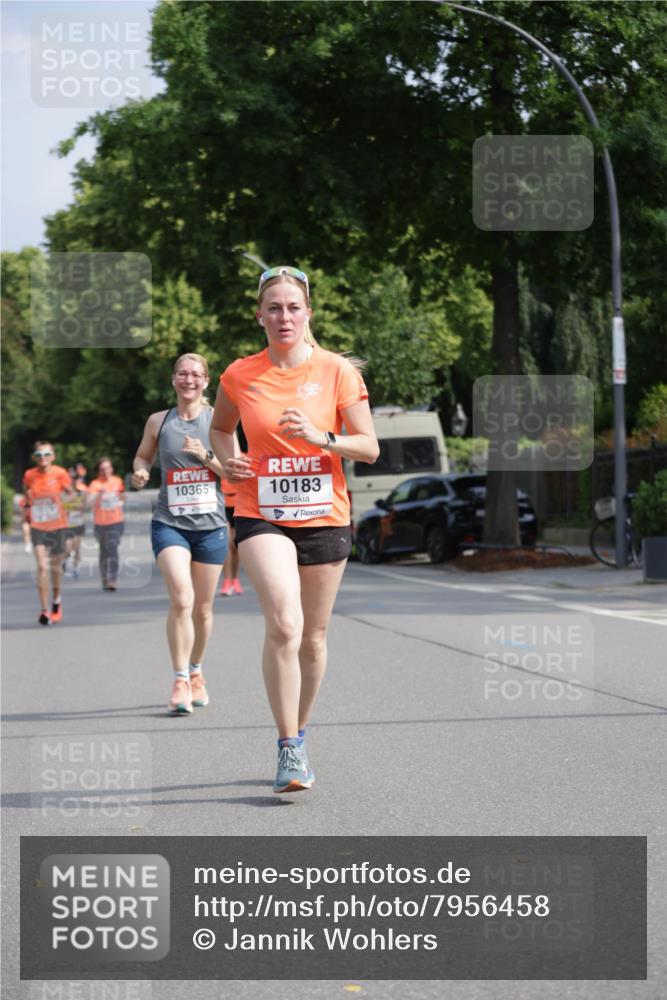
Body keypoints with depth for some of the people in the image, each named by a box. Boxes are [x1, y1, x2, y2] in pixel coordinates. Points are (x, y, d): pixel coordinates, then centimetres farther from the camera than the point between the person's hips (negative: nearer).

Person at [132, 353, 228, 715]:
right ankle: (180, 682, -13)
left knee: (203, 608, 11)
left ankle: (195, 672, 33)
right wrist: (140, 472, -3)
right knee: (181, 599, -20)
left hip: (211, 525, 1)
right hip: (169, 523, -1)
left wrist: (206, 457, -16)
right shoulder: (158, 421, 5)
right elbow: (142, 455, 20)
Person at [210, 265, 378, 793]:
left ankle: (299, 734, 30)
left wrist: (319, 437, -19)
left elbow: (370, 447, -2)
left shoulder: (337, 371, -2)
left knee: (313, 637, 9)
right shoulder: (239, 375, 1)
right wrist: (228, 460, -2)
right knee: (284, 624, -21)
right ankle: (290, 749, -16)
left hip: (325, 516, 1)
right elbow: (221, 428, 20)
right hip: (261, 515, -1)